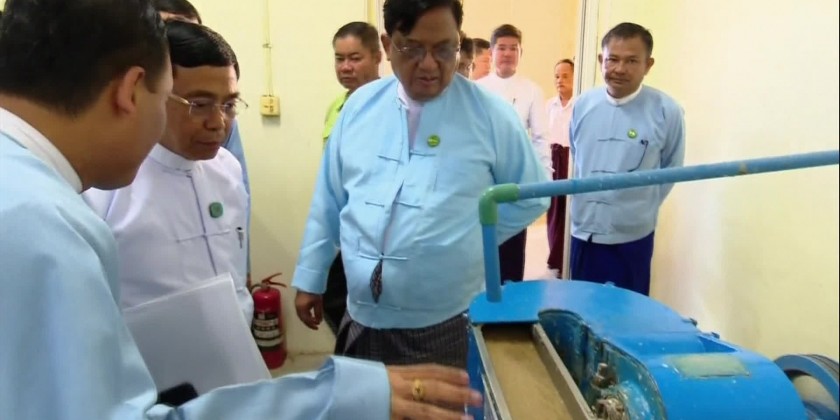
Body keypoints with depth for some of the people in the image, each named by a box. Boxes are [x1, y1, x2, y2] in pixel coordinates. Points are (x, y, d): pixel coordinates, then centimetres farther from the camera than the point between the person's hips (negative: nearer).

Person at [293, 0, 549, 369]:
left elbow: (530, 199, 4)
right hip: (363, 317, 3)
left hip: (447, 325, -3)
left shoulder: (491, 115, -8)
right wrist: (310, 280, 11)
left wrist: (468, 241, 0)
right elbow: (328, 202, 7)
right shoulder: (360, 106, 1)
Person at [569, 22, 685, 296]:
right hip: (583, 231, 3)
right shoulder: (583, 105, -2)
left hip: (632, 237, -3)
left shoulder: (666, 111, -12)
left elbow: (670, 169, 1)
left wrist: (641, 208, 6)